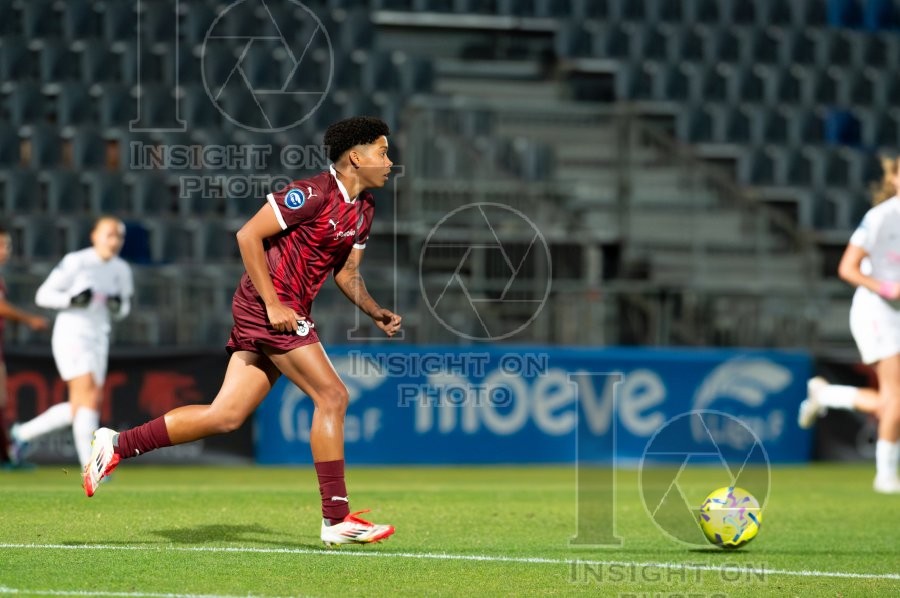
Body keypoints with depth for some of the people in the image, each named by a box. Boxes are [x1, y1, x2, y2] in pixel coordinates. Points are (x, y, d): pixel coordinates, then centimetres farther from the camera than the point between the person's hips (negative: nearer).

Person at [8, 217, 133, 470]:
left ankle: (24, 433, 28)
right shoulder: (76, 262, -11)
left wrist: (117, 305, -7)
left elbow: (122, 311, 17)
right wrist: (72, 299, -24)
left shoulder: (121, 270, 7)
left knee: (79, 408, 9)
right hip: (71, 337, -7)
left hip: (97, 341, 7)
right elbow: (43, 295, -7)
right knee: (89, 398, -17)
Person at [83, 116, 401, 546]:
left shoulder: (362, 210, 14)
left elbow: (346, 274, 21)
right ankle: (336, 518, -7)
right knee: (332, 396, -11)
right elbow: (248, 235, -16)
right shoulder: (313, 194, -14)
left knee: (225, 417, 4)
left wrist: (374, 311, 3)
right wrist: (273, 303, -20)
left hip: (287, 313, 9)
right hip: (267, 306, -9)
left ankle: (117, 445, 9)